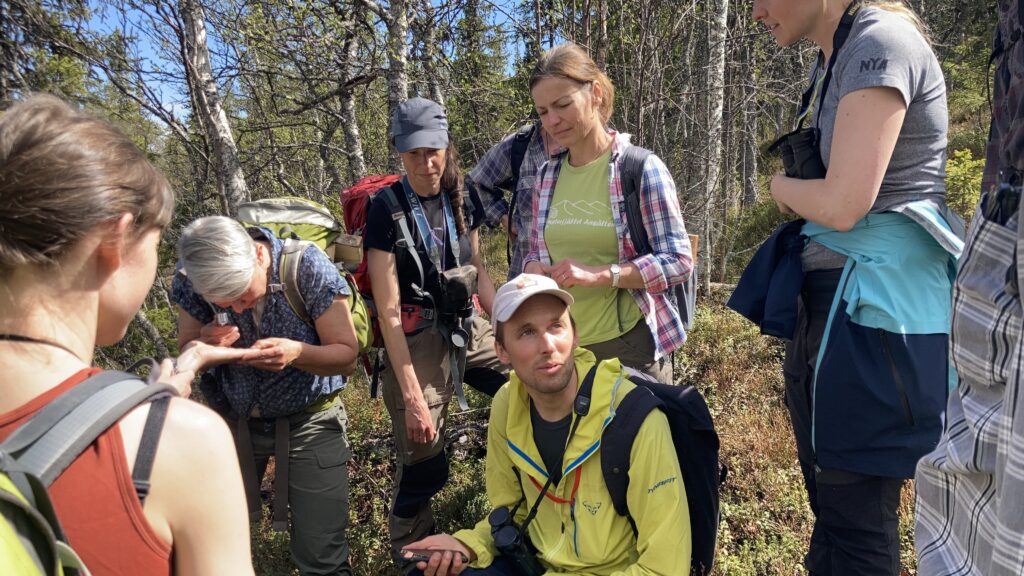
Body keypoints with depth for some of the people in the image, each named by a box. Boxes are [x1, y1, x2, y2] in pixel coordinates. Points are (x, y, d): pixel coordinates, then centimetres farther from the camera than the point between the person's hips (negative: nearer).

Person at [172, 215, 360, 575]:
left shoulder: (308, 266, -22)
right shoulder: (191, 278, -13)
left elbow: (347, 356, -14)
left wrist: (297, 353, -35)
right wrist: (205, 347, -23)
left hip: (308, 421, -2)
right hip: (233, 419, 3)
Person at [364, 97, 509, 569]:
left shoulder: (464, 200, 3)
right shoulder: (386, 211, -13)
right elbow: (388, 312, -15)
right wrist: (411, 396, -17)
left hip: (468, 331, 6)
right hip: (416, 342, -5)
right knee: (422, 468, 1)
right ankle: (411, 559, 28)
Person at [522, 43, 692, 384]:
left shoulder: (641, 168, -9)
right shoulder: (547, 177, 6)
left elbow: (678, 261, -12)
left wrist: (599, 275, -23)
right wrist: (533, 270, -8)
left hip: (630, 345, -5)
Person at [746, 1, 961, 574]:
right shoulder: (836, 58, 16)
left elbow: (843, 204, -21)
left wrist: (781, 185, -3)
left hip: (875, 307, -10)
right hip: (833, 297, 10)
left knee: (856, 514, 2)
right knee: (829, 501, 20)